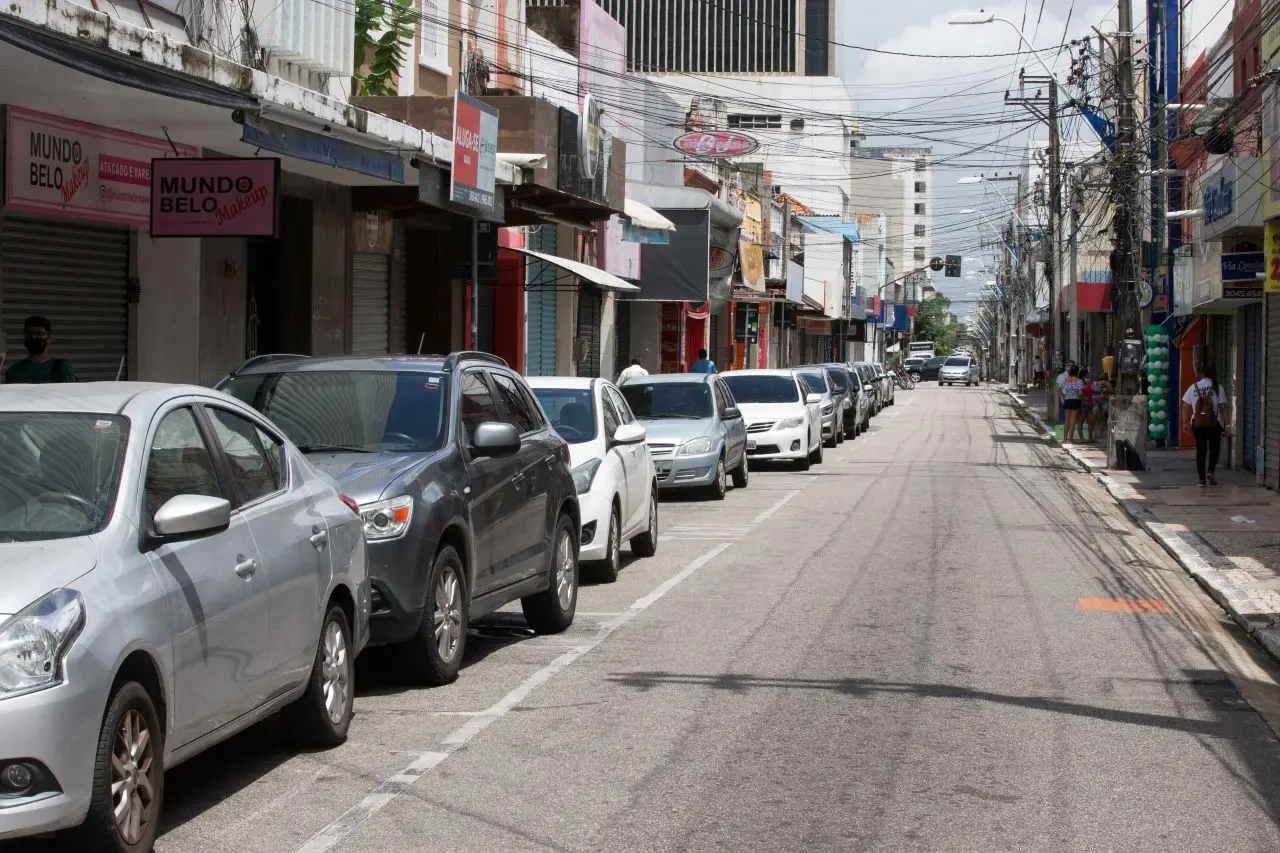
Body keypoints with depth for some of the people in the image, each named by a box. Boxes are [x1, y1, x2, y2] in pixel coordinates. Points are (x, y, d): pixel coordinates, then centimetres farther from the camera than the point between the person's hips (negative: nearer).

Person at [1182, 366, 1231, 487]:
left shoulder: (1193, 387, 4)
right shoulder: (1217, 388, -2)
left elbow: (1186, 406, 2)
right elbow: (1223, 408, -7)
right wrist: (1227, 424, -5)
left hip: (1197, 423, 2)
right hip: (1214, 423, -2)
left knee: (1200, 451, 8)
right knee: (1214, 449, 11)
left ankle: (1202, 479, 7)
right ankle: (1210, 472, -10)